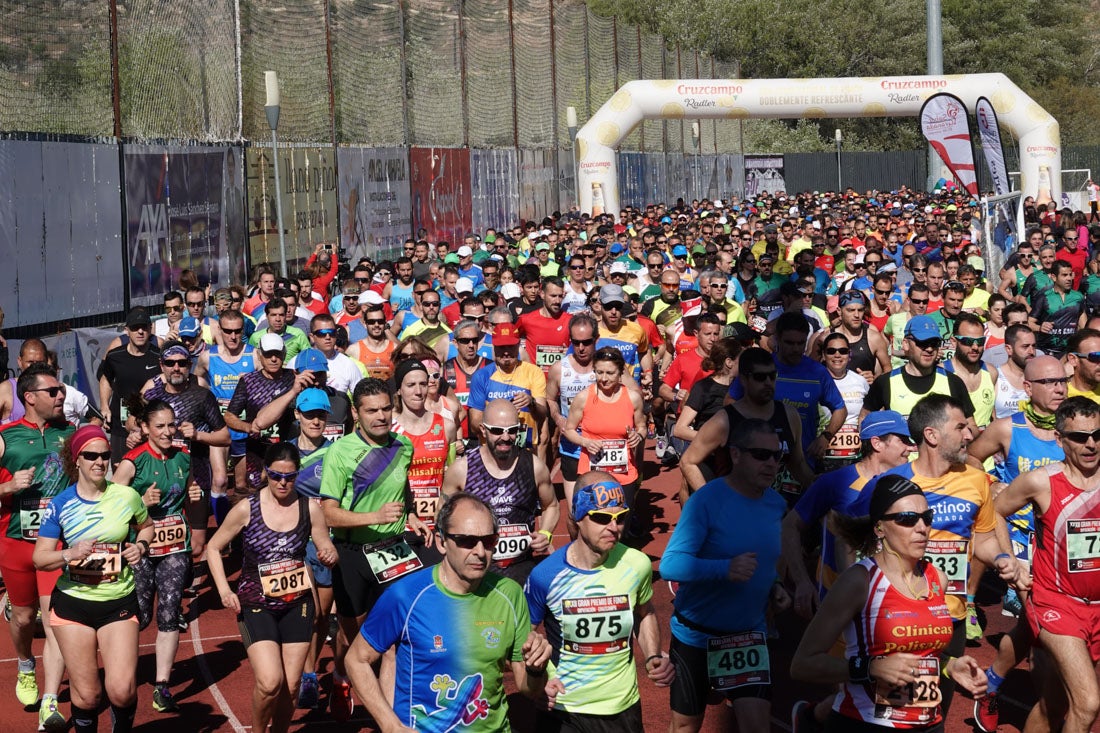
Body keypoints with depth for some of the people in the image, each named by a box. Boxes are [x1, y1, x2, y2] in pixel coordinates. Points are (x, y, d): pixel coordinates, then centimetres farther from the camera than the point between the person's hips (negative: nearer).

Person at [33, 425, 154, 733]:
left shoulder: (126, 497, -2)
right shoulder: (60, 505, -4)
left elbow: (146, 526, 19)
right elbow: (40, 558, -7)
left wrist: (141, 546, -2)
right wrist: (70, 554, -25)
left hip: (119, 603, 0)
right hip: (73, 603, 0)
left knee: (122, 691, -11)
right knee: (86, 694, 3)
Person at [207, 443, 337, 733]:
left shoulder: (309, 509, -4)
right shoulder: (246, 509, -9)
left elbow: (329, 551, 6)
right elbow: (214, 547, 2)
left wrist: (329, 556, -18)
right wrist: (224, 591, -9)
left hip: (297, 603, 2)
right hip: (255, 605, -2)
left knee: (290, 687, 4)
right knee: (270, 682, -17)